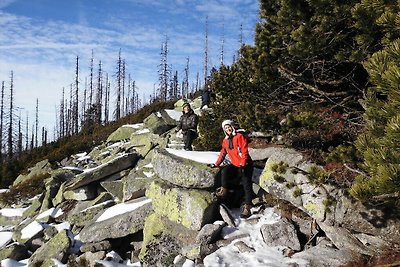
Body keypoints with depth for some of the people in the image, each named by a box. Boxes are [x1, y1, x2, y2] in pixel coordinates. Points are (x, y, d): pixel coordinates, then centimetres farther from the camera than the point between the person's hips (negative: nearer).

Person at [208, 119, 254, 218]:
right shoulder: (225, 141, 12)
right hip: (235, 165, 5)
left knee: (246, 185, -12)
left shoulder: (239, 137, -9)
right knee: (224, 171, -25)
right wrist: (216, 164, 13)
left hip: (245, 165, -5)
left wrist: (242, 165, -22)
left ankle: (247, 206, -13)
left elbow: (244, 152, -15)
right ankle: (224, 190, -16)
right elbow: (223, 153, 20)